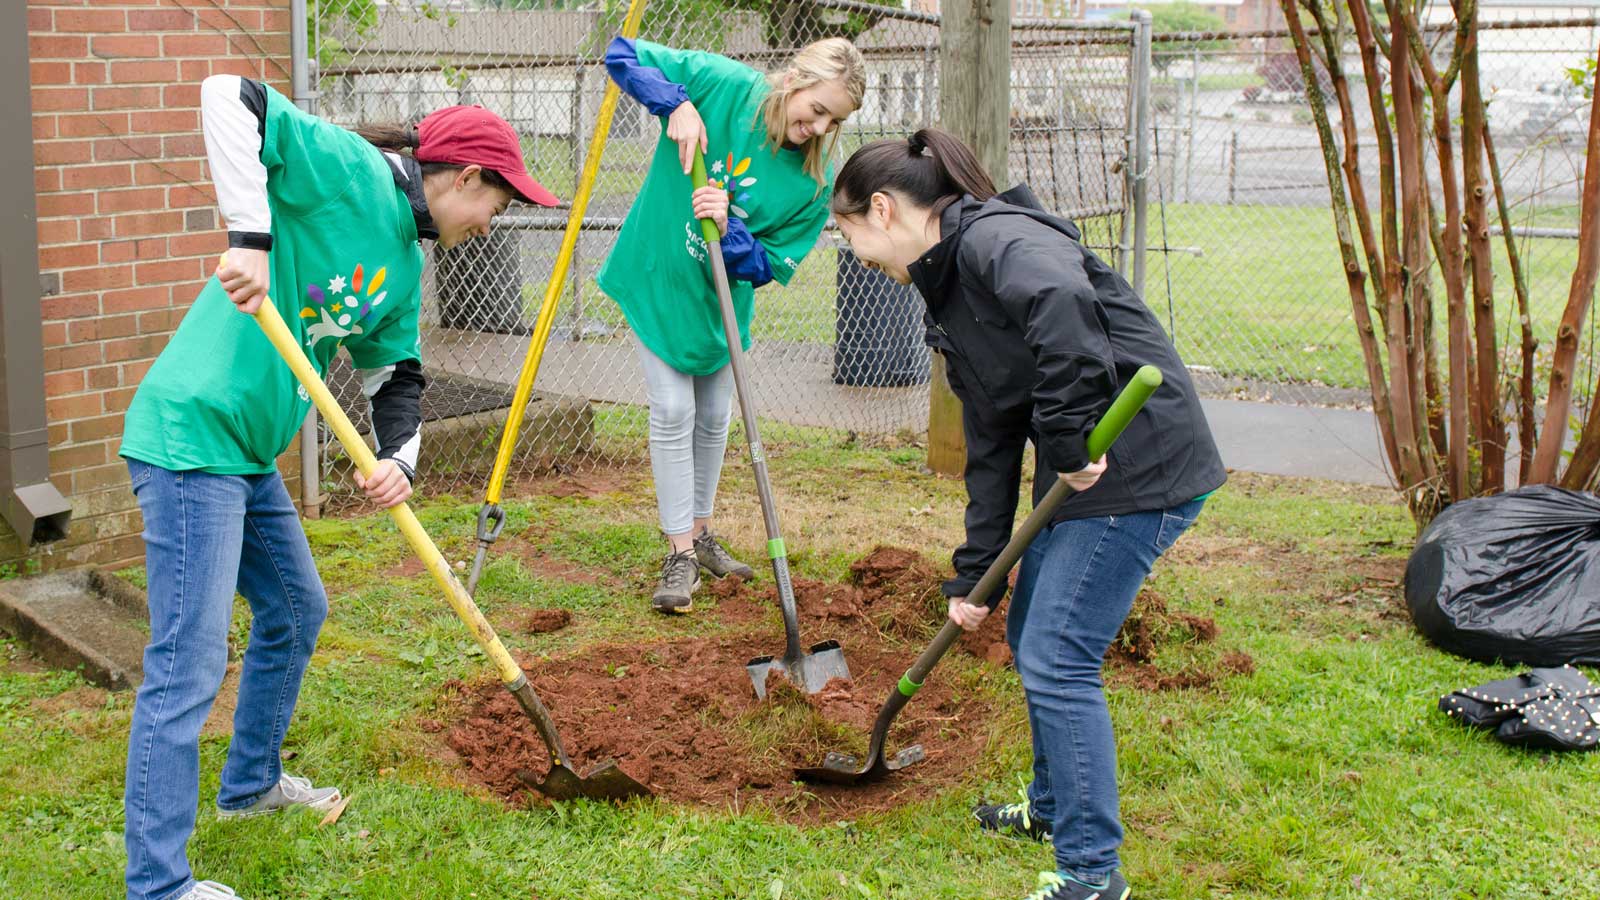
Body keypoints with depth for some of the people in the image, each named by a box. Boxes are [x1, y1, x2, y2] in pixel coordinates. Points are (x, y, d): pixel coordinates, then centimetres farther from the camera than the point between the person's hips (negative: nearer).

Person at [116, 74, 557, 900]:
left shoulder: (406, 267, 15)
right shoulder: (352, 171, -11)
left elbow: (396, 375, 17)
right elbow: (229, 98, -21)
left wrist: (400, 460, -3)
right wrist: (250, 234, -26)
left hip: (249, 453, 10)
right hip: (192, 432, -10)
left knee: (297, 611, 25)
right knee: (189, 662, -9)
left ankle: (249, 785, 46)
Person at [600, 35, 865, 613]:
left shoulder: (815, 182, -17)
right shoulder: (722, 85, -22)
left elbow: (768, 267, -16)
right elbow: (623, 56, -15)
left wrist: (728, 228, -35)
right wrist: (676, 104, -30)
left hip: (724, 296, 3)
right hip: (658, 275, -3)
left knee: (714, 417, 14)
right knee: (673, 411, -6)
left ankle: (699, 532, 33)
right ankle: (680, 554, 1)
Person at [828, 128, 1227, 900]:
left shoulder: (995, 237, -15)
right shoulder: (948, 288, 15)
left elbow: (1064, 303, -39)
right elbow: (991, 444, 16)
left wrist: (1067, 437, -30)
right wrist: (972, 573, 14)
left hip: (1139, 466, -10)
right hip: (1086, 471, 10)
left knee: (1057, 661, -6)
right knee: (1030, 636, 21)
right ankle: (1055, 805, 41)